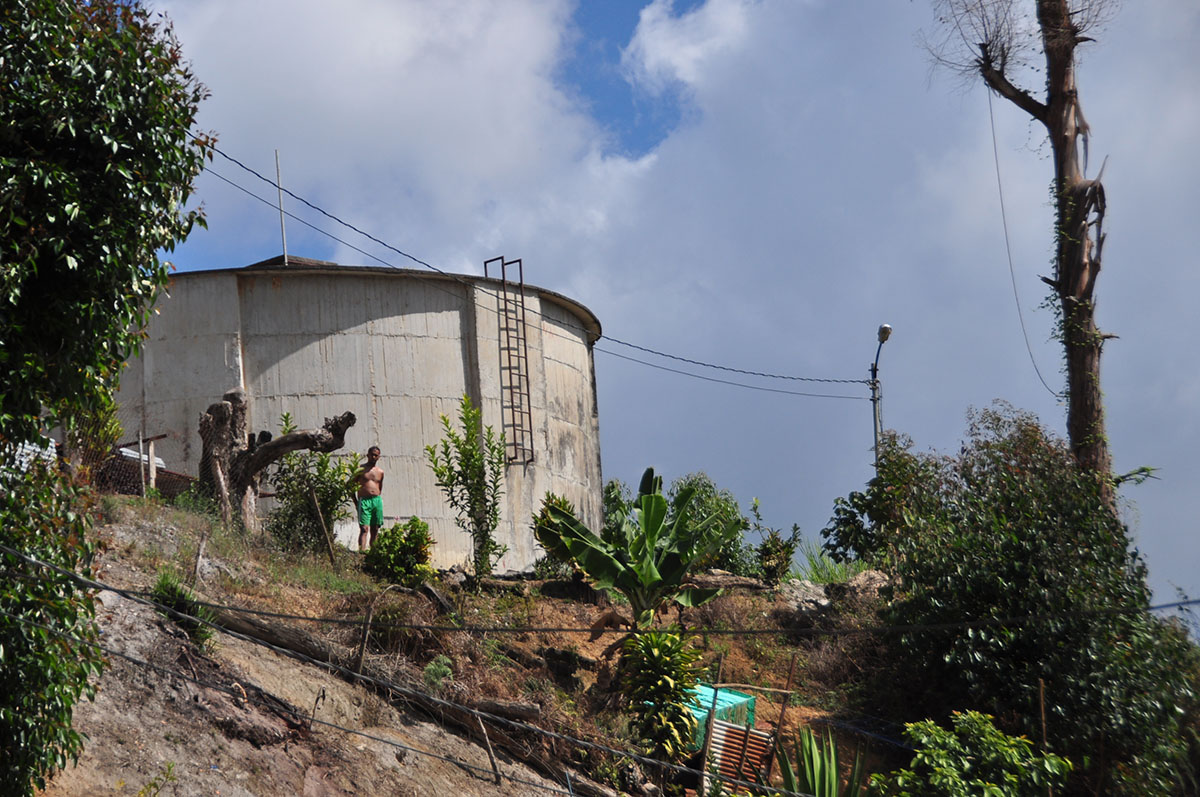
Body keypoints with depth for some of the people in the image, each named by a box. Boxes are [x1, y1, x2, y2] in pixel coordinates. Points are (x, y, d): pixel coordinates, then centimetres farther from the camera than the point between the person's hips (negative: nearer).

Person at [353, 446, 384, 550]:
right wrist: (356, 502, -2)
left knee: (375, 530, 4)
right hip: (364, 501, -4)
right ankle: (362, 551, -25)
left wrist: (378, 500, 13)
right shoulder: (361, 469, 4)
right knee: (364, 528, -15)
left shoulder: (380, 472, 16)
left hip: (377, 501, 4)